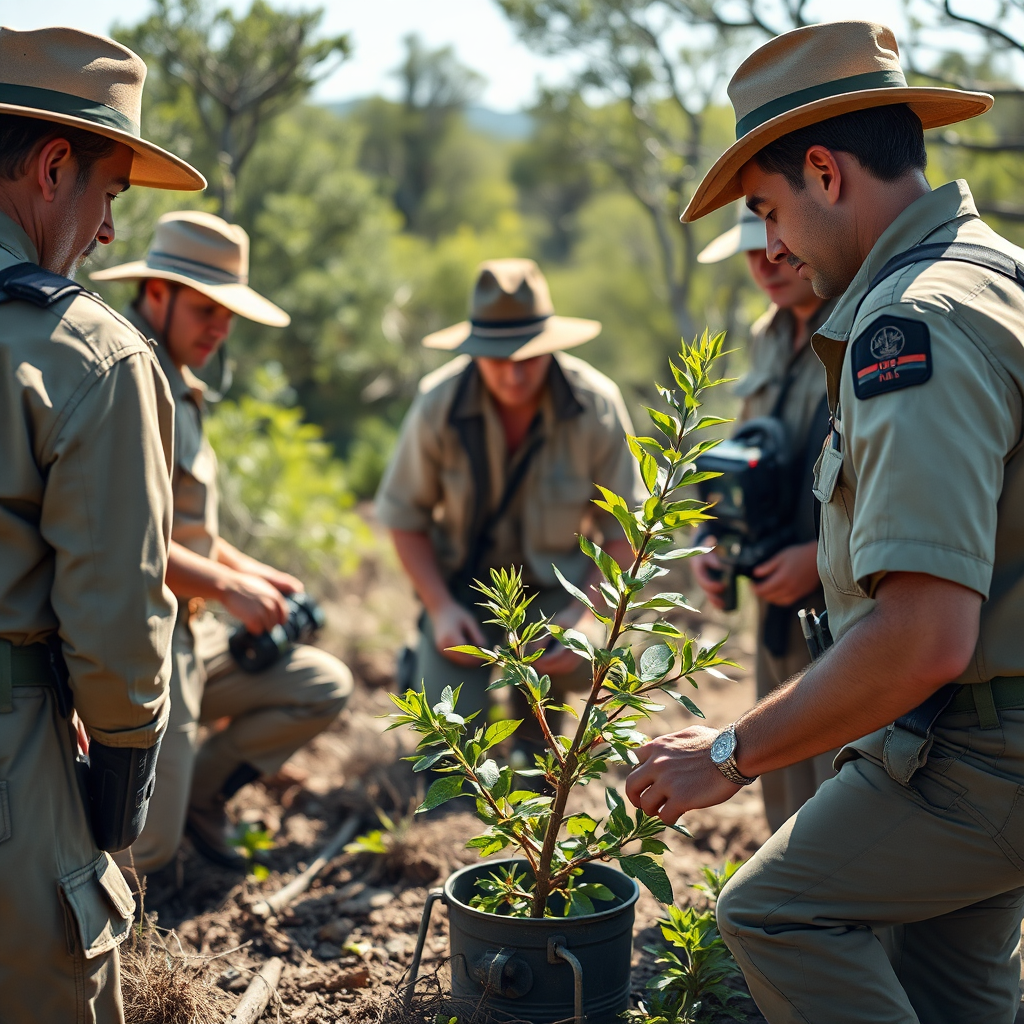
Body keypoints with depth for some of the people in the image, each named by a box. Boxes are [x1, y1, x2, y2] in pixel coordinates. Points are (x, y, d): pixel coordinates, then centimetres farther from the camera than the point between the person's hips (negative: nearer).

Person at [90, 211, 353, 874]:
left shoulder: (175, 382, 14)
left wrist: (246, 568, 11)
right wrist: (229, 586, -20)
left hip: (193, 634, 10)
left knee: (325, 687, 12)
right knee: (143, 853, -7)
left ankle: (197, 794, 19)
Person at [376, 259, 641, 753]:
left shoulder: (597, 407, -19)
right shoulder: (439, 405, -18)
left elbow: (622, 527, -9)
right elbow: (403, 515, -6)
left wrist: (589, 614, -22)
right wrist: (440, 608, -17)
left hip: (556, 584, 0)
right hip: (462, 581, 0)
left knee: (588, 662, -31)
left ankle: (533, 721, 7)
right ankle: (425, 660, 23)